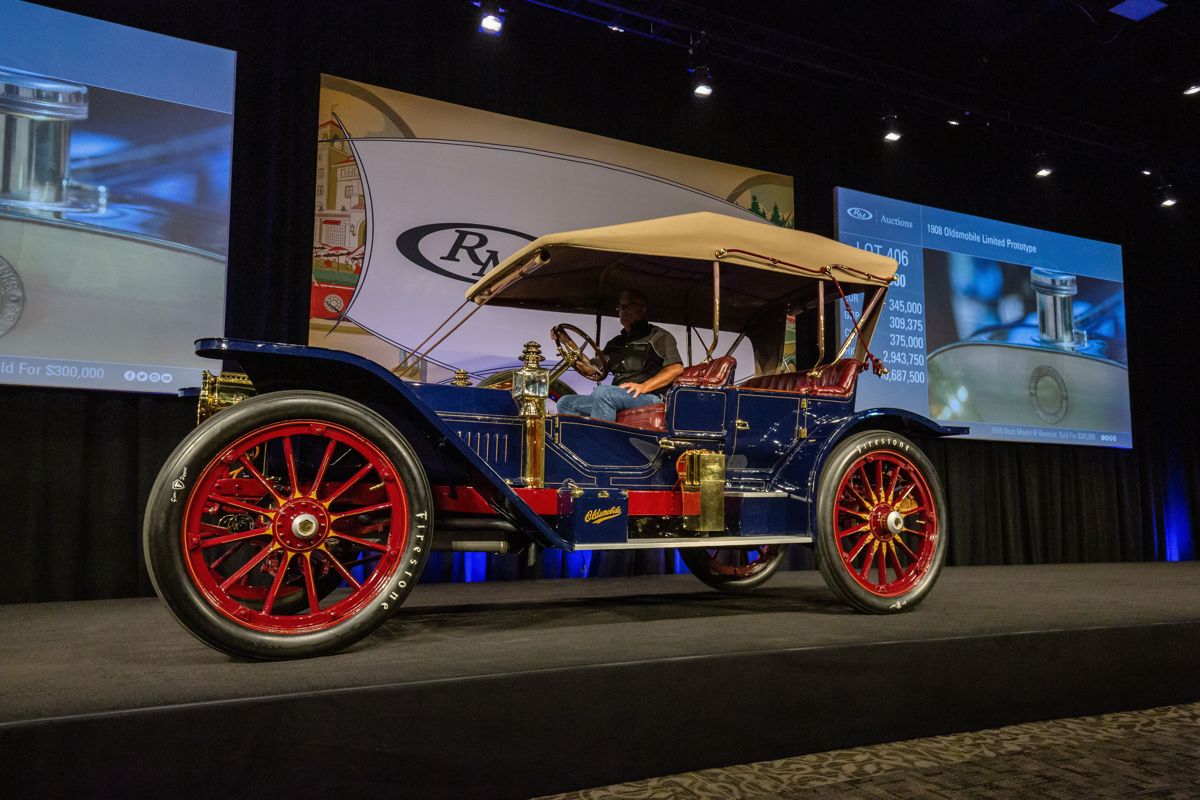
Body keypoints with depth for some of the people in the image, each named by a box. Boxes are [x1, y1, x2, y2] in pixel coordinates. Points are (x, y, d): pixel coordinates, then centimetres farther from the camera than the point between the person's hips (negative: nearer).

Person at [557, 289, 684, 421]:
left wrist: (644, 386, -19)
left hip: (648, 397, -7)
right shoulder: (615, 343, 28)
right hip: (615, 399, 8)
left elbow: (676, 368, -7)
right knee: (566, 403, -5)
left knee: (602, 392, -34)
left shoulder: (658, 336, 6)